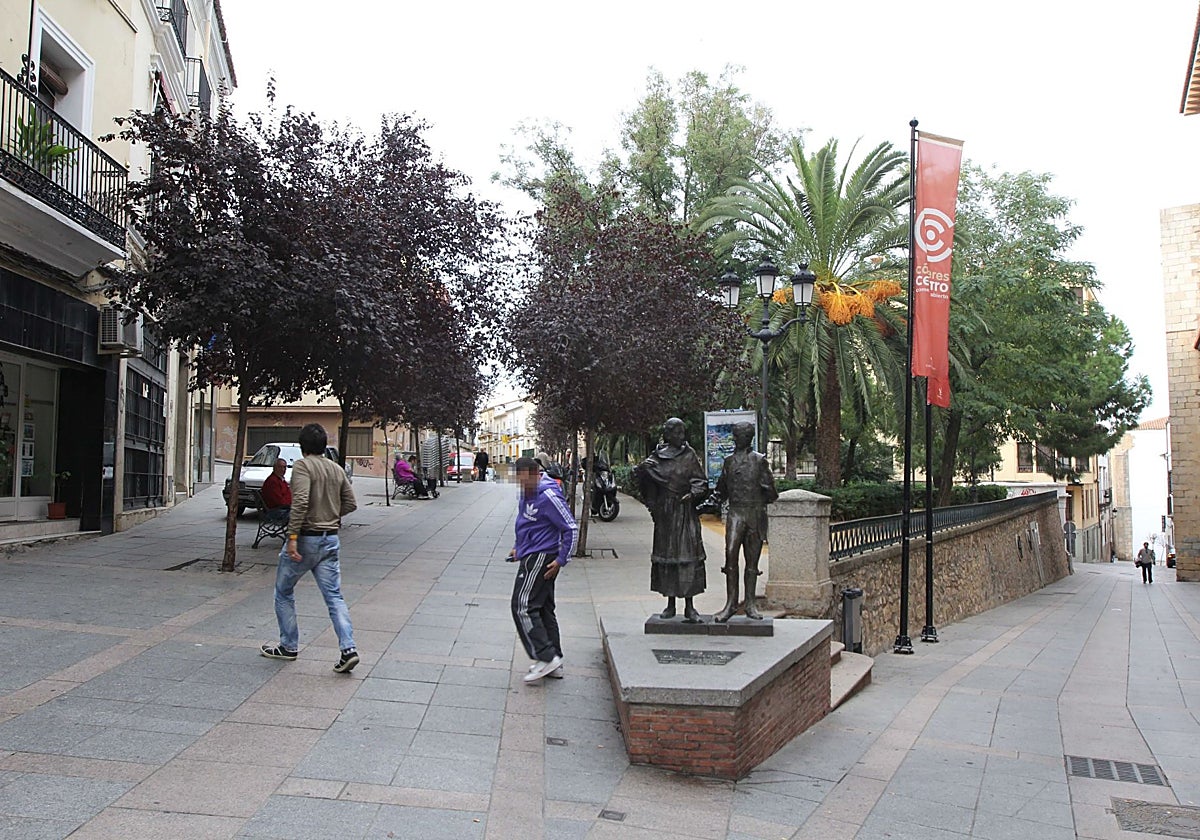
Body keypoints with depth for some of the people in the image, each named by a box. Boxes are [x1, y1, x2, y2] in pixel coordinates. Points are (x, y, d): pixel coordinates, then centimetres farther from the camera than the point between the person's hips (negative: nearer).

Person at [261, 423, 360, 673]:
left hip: (306, 538, -6)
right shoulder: (337, 469, 10)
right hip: (331, 539, 6)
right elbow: (350, 503, 13)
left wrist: (292, 536, -24)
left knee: (284, 592, 14)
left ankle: (289, 646, 21)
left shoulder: (303, 466, -10)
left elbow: (300, 502, -23)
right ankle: (348, 649, -8)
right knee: (334, 596, 4)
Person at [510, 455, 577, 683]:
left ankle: (546, 657, -6)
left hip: (541, 557, -10)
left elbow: (571, 528, -17)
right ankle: (555, 663, 19)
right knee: (544, 609, 12)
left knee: (523, 606, -10)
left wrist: (561, 560, -15)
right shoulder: (524, 493, 8)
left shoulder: (548, 497, -20)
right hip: (531, 556, 10)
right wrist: (518, 547, 20)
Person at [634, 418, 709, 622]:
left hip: (685, 511, -2)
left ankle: (689, 606, -1)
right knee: (666, 553, 6)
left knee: (688, 555, -6)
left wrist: (692, 494, -18)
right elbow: (640, 475, 10)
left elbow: (700, 482, 1)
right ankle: (670, 604, 16)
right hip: (665, 512, 2)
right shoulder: (657, 457, 6)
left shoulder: (689, 455, 2)